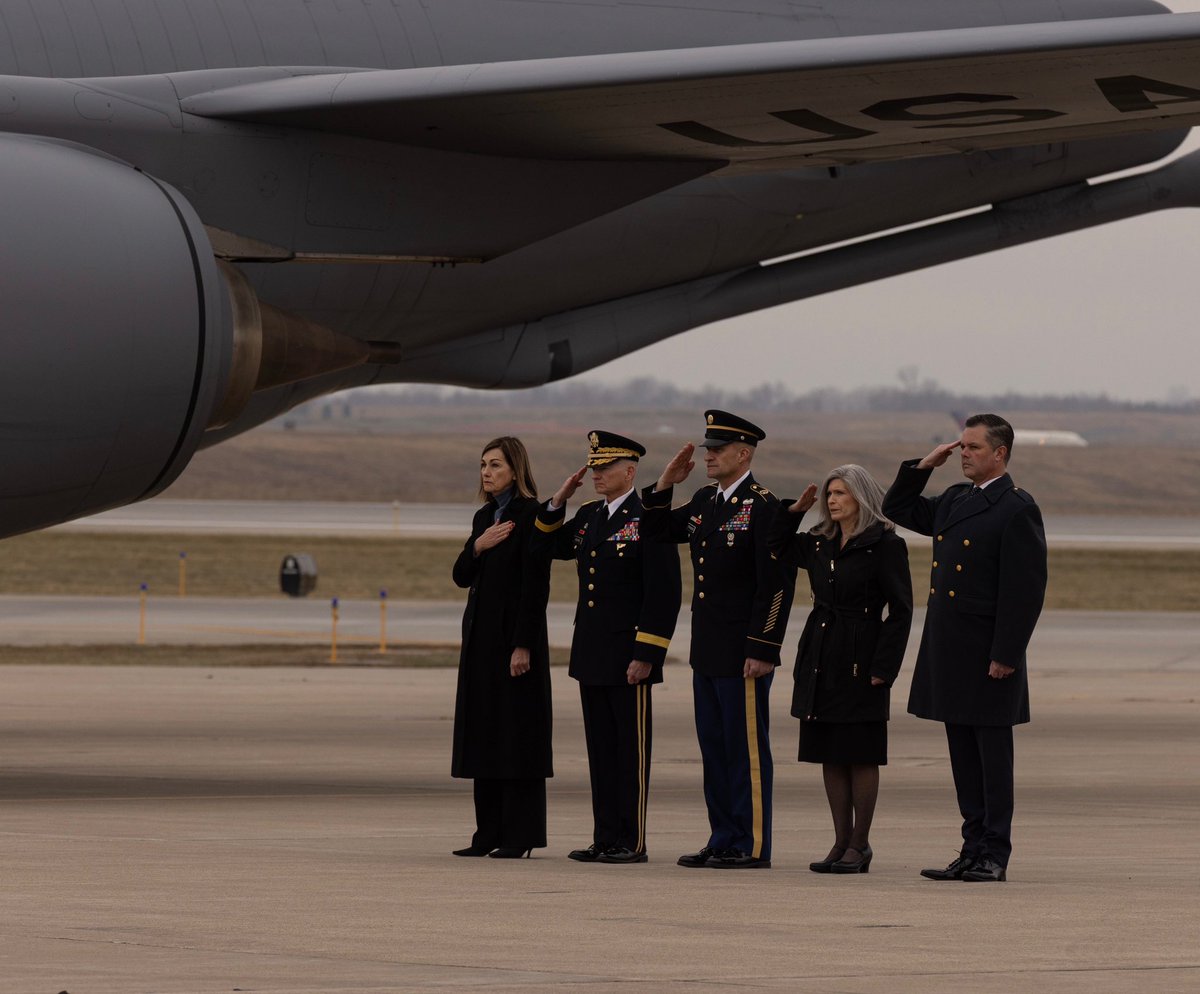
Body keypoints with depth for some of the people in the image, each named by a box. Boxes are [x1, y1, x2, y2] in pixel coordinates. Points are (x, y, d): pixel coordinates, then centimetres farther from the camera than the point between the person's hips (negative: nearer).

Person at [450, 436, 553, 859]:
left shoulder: (531, 514, -10)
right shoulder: (484, 517, 15)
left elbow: (536, 585, -15)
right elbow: (461, 576, 14)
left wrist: (522, 645, -19)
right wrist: (477, 546, -7)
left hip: (515, 634, -8)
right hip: (481, 634, 8)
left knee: (516, 729, -6)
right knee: (483, 729, 8)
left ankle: (519, 835, -3)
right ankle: (490, 833, 13)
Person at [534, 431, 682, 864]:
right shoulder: (588, 517, 13)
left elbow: (663, 595, -15)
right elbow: (552, 547, 28)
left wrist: (645, 655, -18)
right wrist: (558, 501, 11)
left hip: (628, 657, -8)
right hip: (591, 656, 8)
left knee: (632, 750, -2)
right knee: (601, 748, 10)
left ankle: (632, 843, 0)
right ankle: (606, 839, 14)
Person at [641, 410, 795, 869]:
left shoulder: (763, 507, -13)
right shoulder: (704, 501, 12)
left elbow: (777, 584, -16)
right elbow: (657, 531, 24)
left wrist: (762, 650, -20)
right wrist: (665, 484, 8)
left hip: (744, 652, -9)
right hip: (707, 650, 9)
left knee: (746, 749, -3)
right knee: (714, 746, 11)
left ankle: (753, 846, 1)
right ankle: (724, 841, 17)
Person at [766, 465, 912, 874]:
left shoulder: (885, 545, -8)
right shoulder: (820, 543, 11)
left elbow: (900, 610, -9)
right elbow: (777, 549, 27)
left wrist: (883, 667, -15)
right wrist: (794, 510, 12)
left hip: (859, 660, -7)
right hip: (820, 658, 7)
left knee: (860, 755, -2)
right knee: (829, 755, 7)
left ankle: (859, 845, 4)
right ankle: (842, 842, 13)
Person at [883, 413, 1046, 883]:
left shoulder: (1017, 509, -11)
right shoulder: (955, 501, 14)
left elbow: (1026, 589, -15)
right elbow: (897, 510, 27)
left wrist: (1005, 655, -18)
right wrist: (923, 467, 11)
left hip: (987, 654, -8)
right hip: (948, 651, 8)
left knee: (992, 755, -2)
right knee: (963, 756, 10)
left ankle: (994, 856, 1)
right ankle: (974, 849, 14)